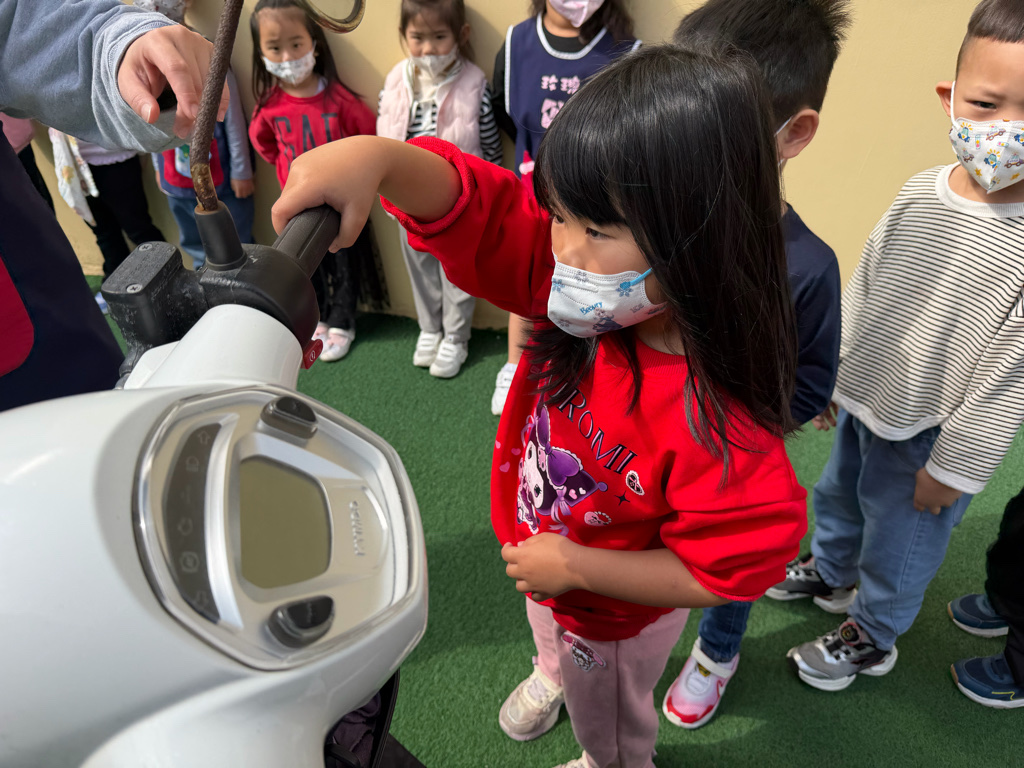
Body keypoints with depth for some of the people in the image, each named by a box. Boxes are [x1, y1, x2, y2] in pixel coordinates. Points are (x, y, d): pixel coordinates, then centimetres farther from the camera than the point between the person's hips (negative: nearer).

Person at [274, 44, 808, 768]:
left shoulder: (717, 424, -42)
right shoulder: (582, 291, -27)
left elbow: (722, 569, -31)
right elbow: (472, 203, -28)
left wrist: (577, 566, -29)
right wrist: (379, 156, -48)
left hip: (616, 616, -5)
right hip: (541, 547, 5)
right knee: (553, 643, 42)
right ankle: (551, 673, 77)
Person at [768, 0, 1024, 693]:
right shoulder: (923, 192, -9)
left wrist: (953, 466, -14)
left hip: (925, 431, -6)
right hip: (861, 397, 6)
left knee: (899, 537, 16)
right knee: (838, 493, 28)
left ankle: (873, 636, 43)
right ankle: (830, 571, 58)